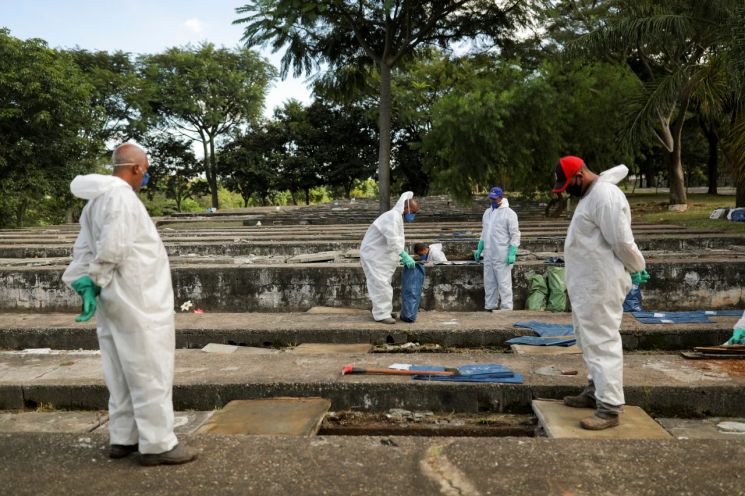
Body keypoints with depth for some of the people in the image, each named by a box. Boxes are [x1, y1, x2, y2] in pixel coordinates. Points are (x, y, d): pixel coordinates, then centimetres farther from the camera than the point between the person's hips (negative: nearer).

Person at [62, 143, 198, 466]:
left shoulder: (97, 199, 14)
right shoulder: (122, 196, -16)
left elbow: (84, 248, 11)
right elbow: (111, 249, -22)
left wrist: (83, 282, 0)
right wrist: (95, 281, -7)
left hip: (115, 303, 9)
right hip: (137, 302, -9)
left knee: (122, 373, 15)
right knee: (150, 372, -2)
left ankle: (122, 438, 25)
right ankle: (157, 444, 5)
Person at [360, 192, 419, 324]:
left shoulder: (398, 217, 12)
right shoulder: (392, 216, -21)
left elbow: (397, 241, 15)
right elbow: (392, 241, -30)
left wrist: (404, 257, 6)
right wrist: (405, 256, -28)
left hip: (382, 255, 11)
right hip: (374, 254, -11)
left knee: (385, 284, 15)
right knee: (380, 284, -7)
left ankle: (384, 311, 24)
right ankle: (381, 314, -1)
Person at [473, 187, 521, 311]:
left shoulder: (509, 213, -6)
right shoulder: (487, 212, 16)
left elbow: (515, 235, -9)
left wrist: (512, 253, -17)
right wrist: (479, 249, 18)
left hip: (502, 256, -7)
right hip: (488, 255, 7)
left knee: (504, 283, -6)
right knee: (489, 282, 11)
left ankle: (506, 309, -1)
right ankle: (489, 307, 19)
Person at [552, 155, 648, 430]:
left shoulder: (604, 196, -19)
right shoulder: (592, 191, 13)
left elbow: (622, 241, -20)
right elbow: (620, 169, 32)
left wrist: (638, 269, -6)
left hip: (600, 286, -11)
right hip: (586, 284, 11)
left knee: (602, 342, -9)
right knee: (590, 340, 17)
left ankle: (609, 409, -5)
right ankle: (595, 392, 29)